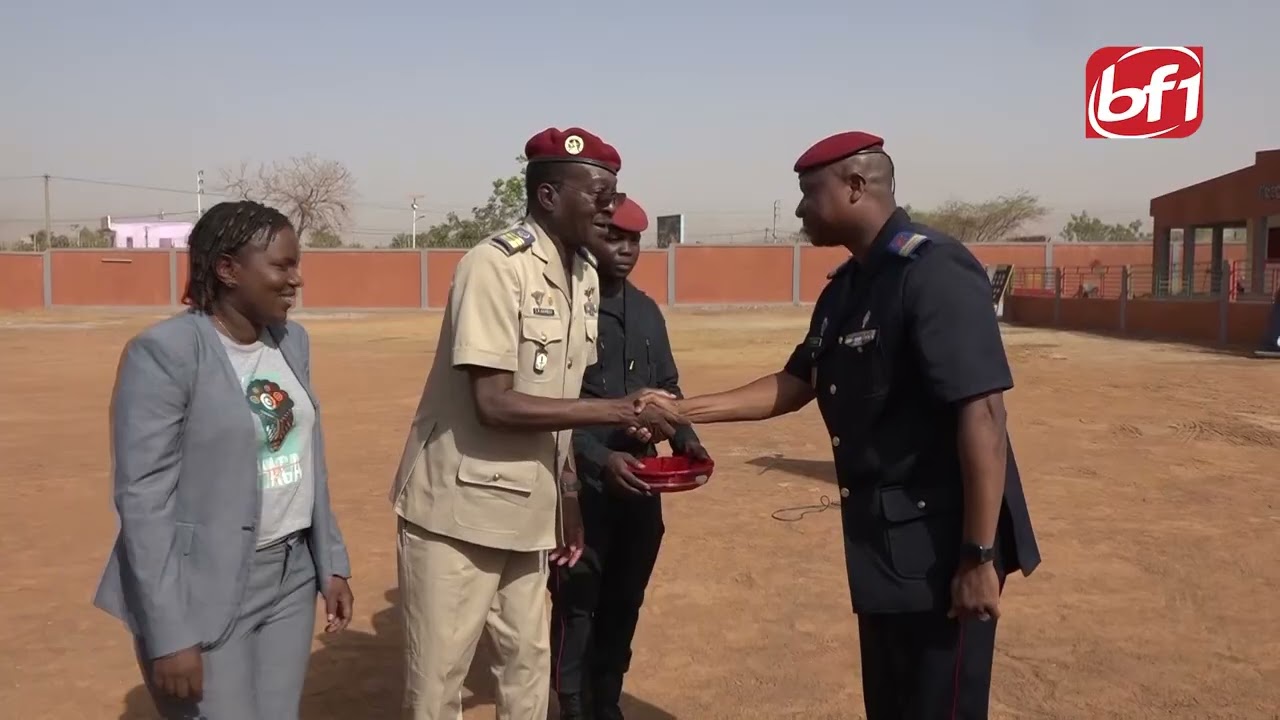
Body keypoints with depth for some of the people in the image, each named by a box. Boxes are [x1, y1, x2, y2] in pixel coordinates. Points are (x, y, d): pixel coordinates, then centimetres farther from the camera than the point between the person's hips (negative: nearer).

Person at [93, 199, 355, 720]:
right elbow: (144, 498, -17)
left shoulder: (291, 340, 5)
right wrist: (169, 633, -18)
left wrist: (331, 563, 9)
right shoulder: (163, 352, -15)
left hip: (290, 577, 7)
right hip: (203, 591, -6)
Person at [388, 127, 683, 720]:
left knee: (529, 663, 18)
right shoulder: (494, 267, -19)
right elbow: (495, 403, -26)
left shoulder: (585, 276, 5)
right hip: (459, 509, -7)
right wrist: (622, 410, -24)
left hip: (529, 509, 8)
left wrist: (568, 496, 12)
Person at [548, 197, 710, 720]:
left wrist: (683, 437, -1)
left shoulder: (647, 310, 11)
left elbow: (666, 385, 17)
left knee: (625, 600, 16)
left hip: (638, 482, 7)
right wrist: (601, 459, -26)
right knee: (576, 603, 4)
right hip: (582, 484, -6)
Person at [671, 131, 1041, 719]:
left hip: (942, 545, -9)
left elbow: (981, 415, -24)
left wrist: (979, 558, -25)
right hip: (882, 538, 9)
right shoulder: (844, 289, 10)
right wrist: (684, 409, 11)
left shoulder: (934, 272, -19)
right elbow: (793, 387, 17)